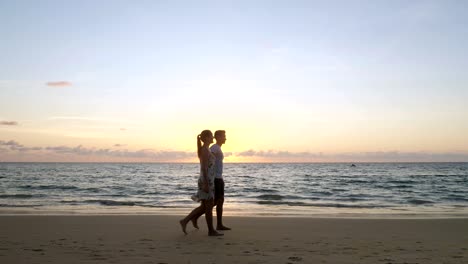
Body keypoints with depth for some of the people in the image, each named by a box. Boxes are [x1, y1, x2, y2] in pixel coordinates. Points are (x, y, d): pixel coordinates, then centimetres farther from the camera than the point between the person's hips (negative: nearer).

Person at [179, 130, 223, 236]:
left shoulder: (205, 150, 17)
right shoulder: (205, 150, -13)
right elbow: (204, 168, -19)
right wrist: (206, 184, -21)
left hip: (207, 181, 10)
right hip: (206, 181, -10)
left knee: (204, 206, 13)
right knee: (209, 206, -1)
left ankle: (185, 221, 14)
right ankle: (211, 231, 9)